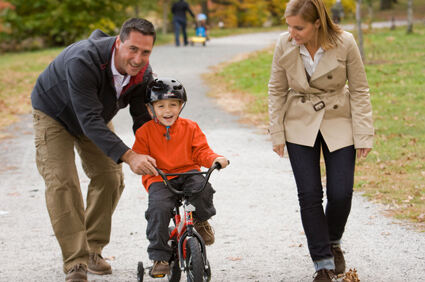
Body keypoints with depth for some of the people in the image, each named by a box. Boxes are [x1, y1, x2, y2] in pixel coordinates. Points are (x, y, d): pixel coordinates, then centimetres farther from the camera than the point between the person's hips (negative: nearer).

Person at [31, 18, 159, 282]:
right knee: (62, 182, -18)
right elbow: (90, 121, -46)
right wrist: (129, 156, -54)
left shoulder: (143, 74, -22)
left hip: (95, 117, 6)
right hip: (54, 114, -6)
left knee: (110, 178, 0)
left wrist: (152, 160, -28)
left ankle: (93, 250, 17)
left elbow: (143, 119, -11)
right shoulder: (83, 61, -43)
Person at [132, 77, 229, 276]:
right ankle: (159, 257, -15)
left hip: (188, 173, 1)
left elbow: (201, 151, 5)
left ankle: (201, 220, 3)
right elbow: (139, 157, 2)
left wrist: (215, 159, -17)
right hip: (159, 179, -1)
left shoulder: (190, 127, 8)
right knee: (158, 209, -28)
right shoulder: (145, 132, 4)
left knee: (202, 188, -33)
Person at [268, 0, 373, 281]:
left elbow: (360, 91, -8)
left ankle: (333, 242, 28)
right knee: (309, 194, -4)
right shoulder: (285, 45, -13)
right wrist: (277, 133, 0)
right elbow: (277, 90, 1)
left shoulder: (345, 44, -18)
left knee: (341, 193, -3)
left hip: (338, 123, -1)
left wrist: (364, 135, -10)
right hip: (300, 125, 1)